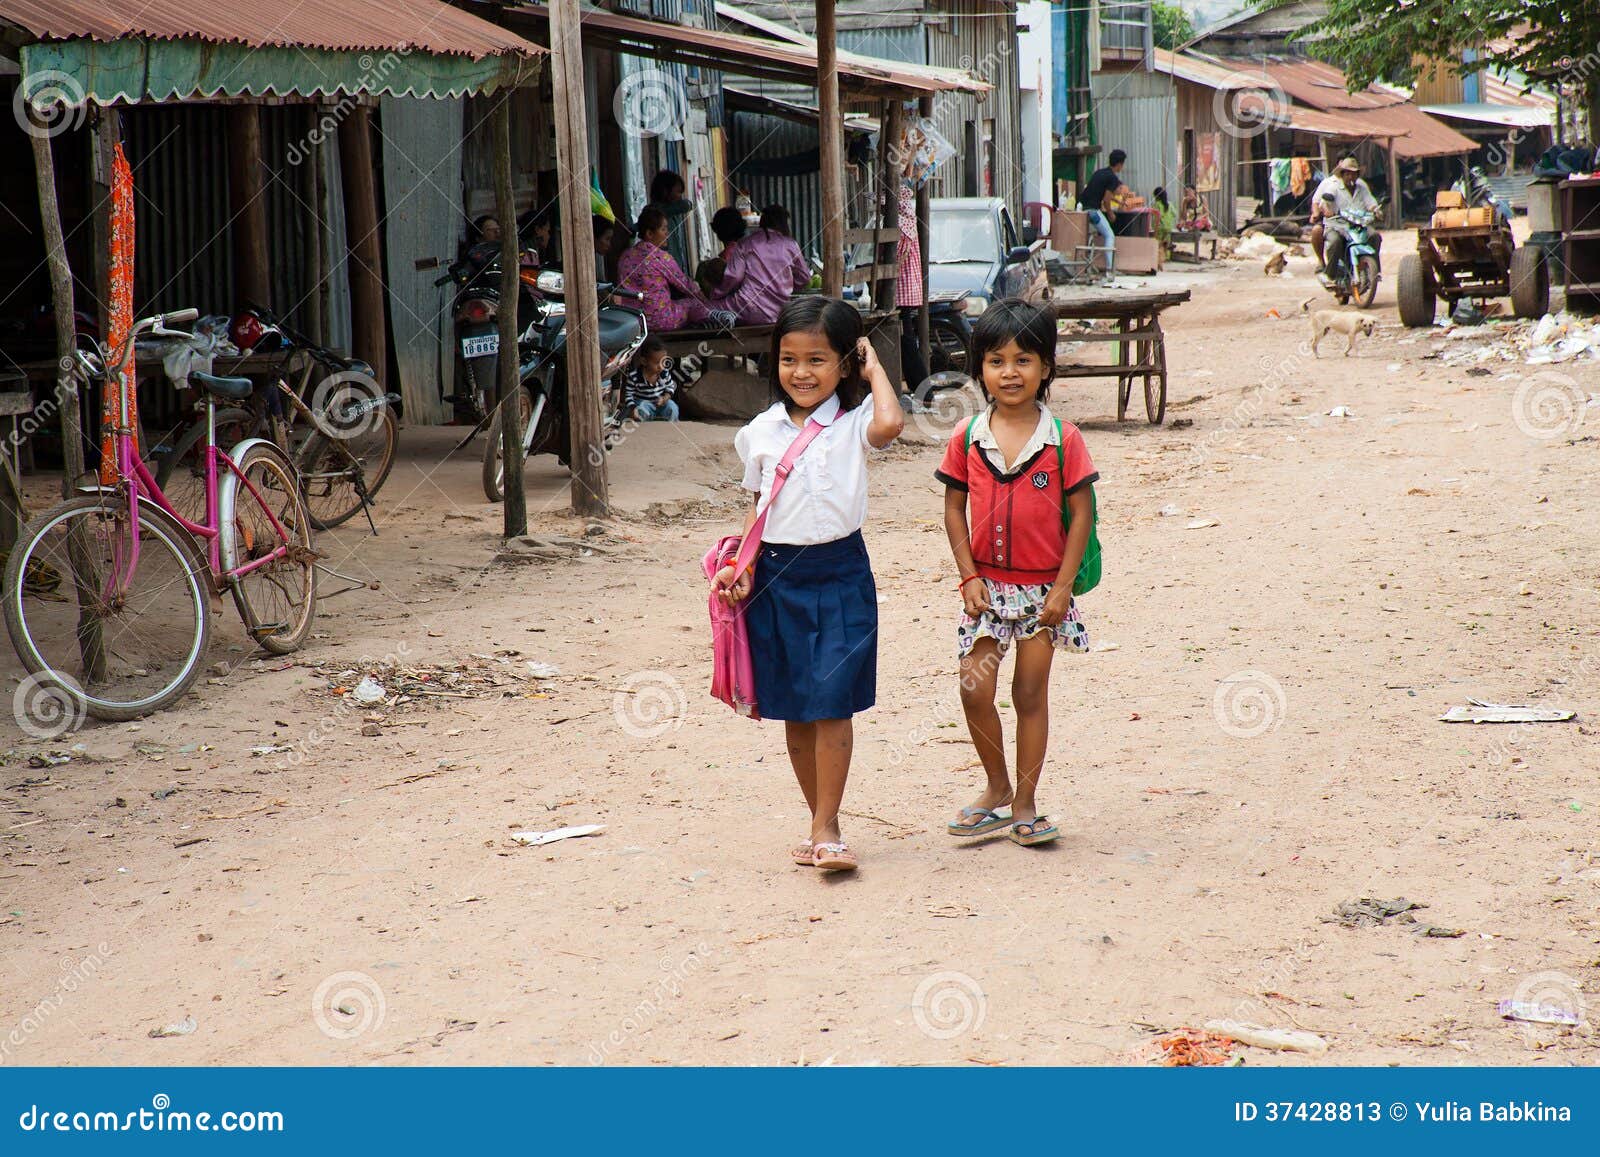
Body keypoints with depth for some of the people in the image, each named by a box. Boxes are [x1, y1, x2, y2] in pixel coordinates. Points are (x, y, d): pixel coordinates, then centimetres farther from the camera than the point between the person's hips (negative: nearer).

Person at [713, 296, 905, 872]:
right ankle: (820, 822, 20)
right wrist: (741, 569, 1)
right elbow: (756, 507, 13)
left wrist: (874, 368, -10)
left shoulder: (853, 424, -3)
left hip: (838, 572, -4)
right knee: (794, 712, 9)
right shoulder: (762, 431, 7)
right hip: (775, 576, 4)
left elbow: (890, 423, -27)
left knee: (832, 706, -7)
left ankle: (826, 830, -2)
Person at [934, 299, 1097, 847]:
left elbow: (1081, 513, -5)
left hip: (1042, 588, -2)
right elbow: (954, 509, 3)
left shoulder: (1062, 439, -8)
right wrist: (969, 576, -5)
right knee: (975, 689, -4)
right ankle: (997, 788, 17)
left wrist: (1063, 586, -9)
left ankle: (1025, 803, 16)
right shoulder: (967, 438, -2)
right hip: (987, 586, 2)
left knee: (1031, 693, 5)